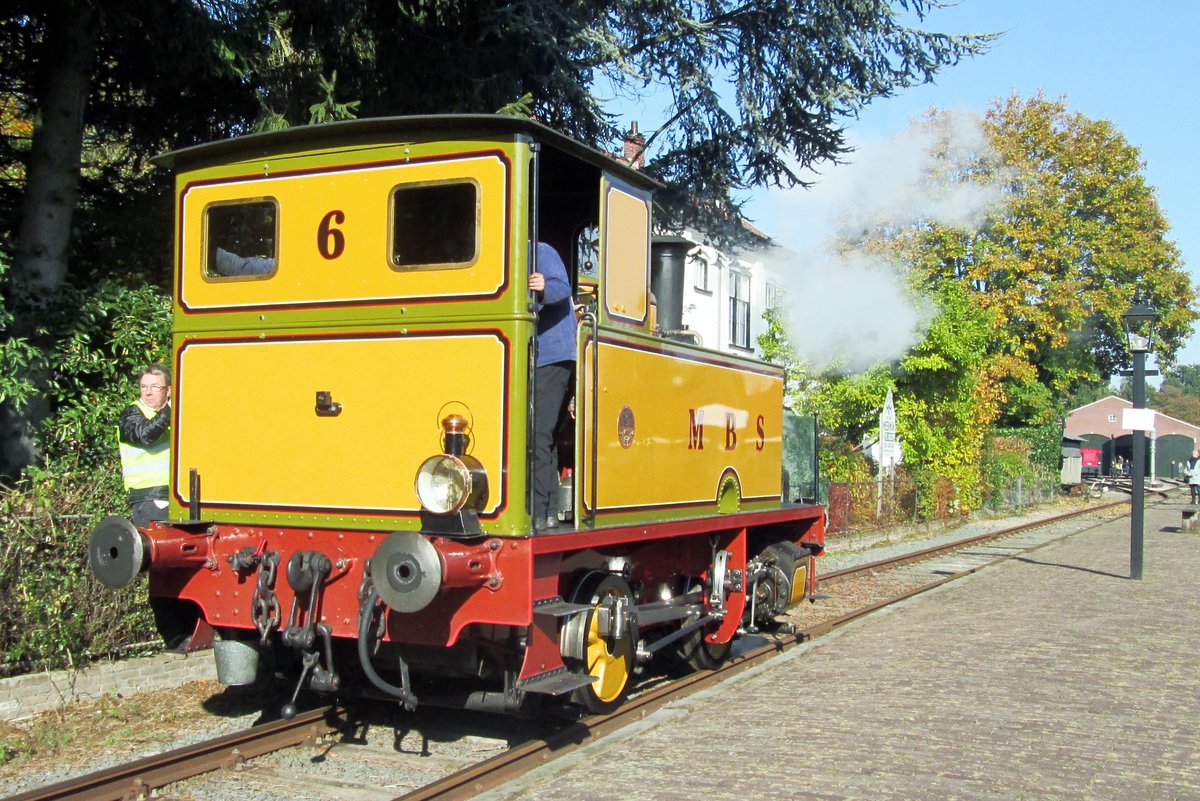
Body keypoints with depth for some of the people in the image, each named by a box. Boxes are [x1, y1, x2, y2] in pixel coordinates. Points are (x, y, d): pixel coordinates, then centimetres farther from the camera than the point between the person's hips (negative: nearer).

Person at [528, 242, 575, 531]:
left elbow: (562, 287, -21)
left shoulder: (542, 252, -5)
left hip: (552, 357, -10)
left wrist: (545, 288, -42)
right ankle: (549, 512, 17)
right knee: (542, 435, 11)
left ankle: (539, 512, -11)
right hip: (532, 360, 10)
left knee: (538, 433, -12)